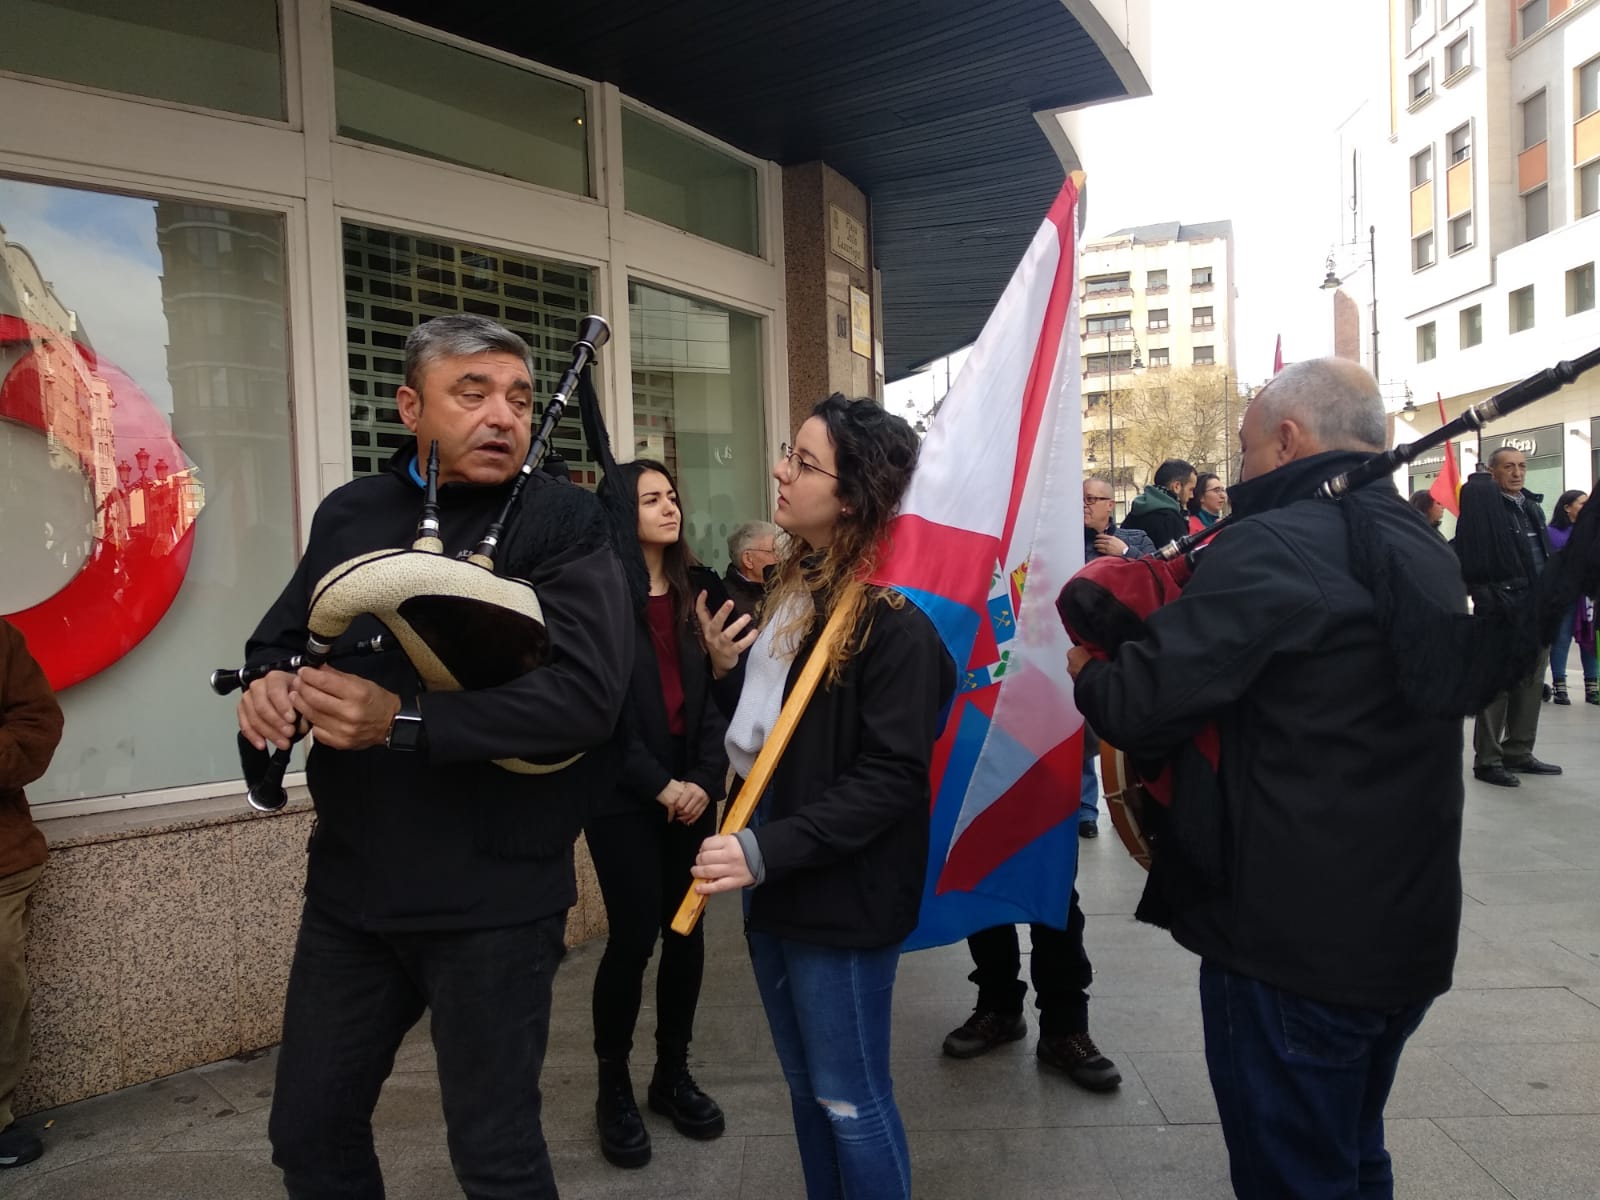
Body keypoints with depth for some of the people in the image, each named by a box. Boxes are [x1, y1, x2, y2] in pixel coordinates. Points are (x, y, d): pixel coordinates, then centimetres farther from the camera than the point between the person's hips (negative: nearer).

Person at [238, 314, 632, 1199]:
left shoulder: (563, 523, -11)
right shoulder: (350, 513, 6)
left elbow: (587, 694, -23)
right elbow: (279, 638, 15)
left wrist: (402, 721, -29)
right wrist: (268, 686, -10)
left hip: (493, 896, -5)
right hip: (349, 884, 6)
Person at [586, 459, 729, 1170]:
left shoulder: (700, 590, 8)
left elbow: (717, 693, 4)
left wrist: (706, 778, -8)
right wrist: (659, 786, -14)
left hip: (693, 790, 5)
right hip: (624, 797, -5)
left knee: (686, 931, 9)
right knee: (633, 936, -2)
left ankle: (673, 1073, 27)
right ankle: (613, 1088, 18)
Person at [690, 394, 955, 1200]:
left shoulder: (892, 612, -18)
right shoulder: (794, 583, 8)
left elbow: (890, 776, -21)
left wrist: (768, 851, -24)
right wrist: (728, 671, -1)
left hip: (841, 890, -8)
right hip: (775, 880, 8)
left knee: (850, 1100, 8)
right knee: (805, 1086, 22)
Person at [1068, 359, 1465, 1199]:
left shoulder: (1271, 546, -20)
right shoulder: (1428, 553, 8)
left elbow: (1137, 708, -24)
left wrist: (1085, 667, -2)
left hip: (1292, 940, -8)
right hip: (1412, 933, 8)